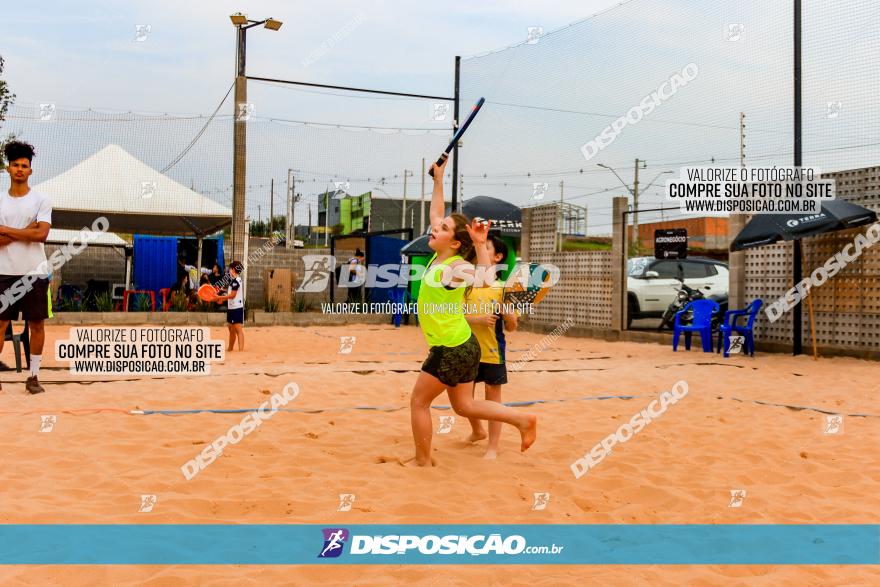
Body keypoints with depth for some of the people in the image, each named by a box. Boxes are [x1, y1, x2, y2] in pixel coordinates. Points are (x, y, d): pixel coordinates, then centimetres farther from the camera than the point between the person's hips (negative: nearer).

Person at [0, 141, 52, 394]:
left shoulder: (41, 200, 0)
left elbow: (41, 234, -14)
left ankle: (33, 376, 12)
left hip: (34, 273, -1)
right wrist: (25, 232, -13)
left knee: (36, 324, 3)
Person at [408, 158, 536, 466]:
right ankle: (523, 420, 16)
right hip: (461, 345, 9)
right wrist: (438, 178, 17)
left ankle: (423, 461, 16)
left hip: (452, 350, -9)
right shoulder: (439, 256, 5)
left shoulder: (455, 266, -17)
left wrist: (480, 244, -44)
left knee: (419, 401, 5)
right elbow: (437, 213, 18)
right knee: (463, 405, 16)